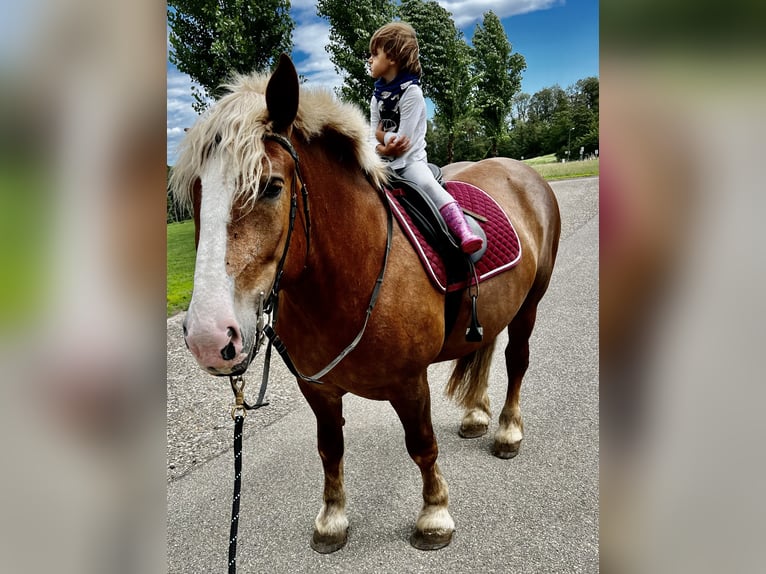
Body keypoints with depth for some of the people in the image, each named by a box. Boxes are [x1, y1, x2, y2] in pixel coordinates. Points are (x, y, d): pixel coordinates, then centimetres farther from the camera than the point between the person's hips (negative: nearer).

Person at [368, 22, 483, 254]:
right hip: (385, 163, 8)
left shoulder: (411, 92, -10)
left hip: (410, 160, -7)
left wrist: (384, 135, 2)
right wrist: (383, 149, -17)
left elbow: (403, 140, -16)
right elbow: (373, 137, 6)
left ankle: (464, 233, -46)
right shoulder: (377, 96, 12)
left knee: (427, 184, -34)